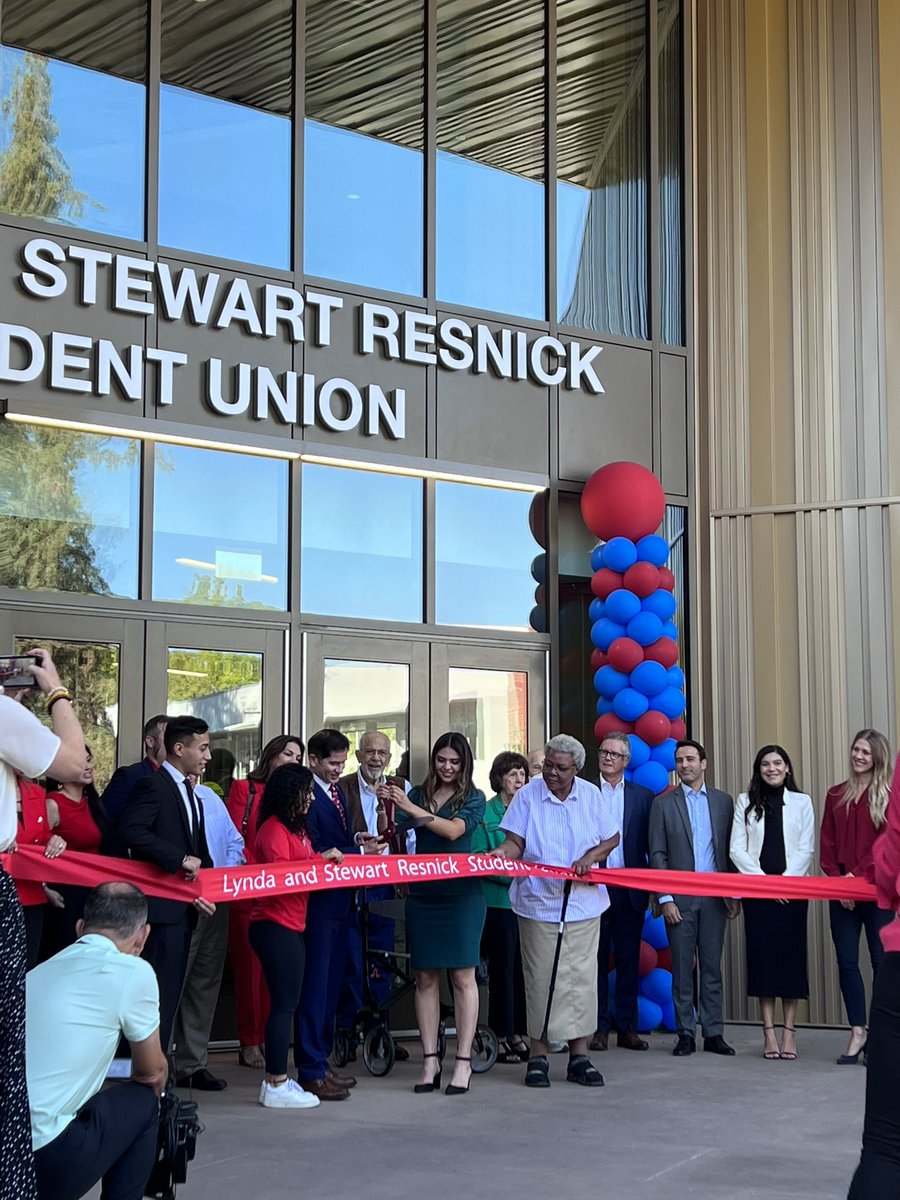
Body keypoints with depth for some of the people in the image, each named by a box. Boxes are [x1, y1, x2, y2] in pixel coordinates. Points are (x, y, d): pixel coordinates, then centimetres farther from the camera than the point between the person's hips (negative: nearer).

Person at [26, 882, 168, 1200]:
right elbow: (152, 1073, 12)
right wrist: (148, 1098, 36)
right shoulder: (133, 972, -1)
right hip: (45, 1161, -6)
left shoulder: (39, 971, 18)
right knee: (142, 1101, 19)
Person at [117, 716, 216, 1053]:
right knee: (160, 992, -10)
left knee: (171, 992, 10)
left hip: (184, 908, 9)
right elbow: (130, 831, -24)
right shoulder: (152, 785, -10)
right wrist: (180, 859, -22)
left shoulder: (190, 794, 19)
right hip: (162, 907, -9)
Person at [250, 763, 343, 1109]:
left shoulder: (296, 828, 18)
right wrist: (320, 859, -14)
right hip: (276, 926, -10)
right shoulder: (274, 829, -12)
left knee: (286, 1003, 11)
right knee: (285, 1004, -7)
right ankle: (277, 1086, -2)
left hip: (290, 925, 10)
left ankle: (275, 1081, 15)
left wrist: (330, 859, 6)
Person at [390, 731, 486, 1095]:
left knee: (463, 976, -2)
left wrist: (412, 809, -23)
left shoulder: (473, 798, 1)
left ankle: (463, 1061, 1)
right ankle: (430, 1061, 6)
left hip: (461, 893, -3)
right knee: (425, 977, 3)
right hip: (422, 894, 3)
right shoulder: (419, 794, 10)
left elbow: (454, 830, -16)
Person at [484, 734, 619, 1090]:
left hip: (583, 903, 2)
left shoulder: (591, 795, 6)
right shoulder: (527, 796, 0)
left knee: (582, 978, 3)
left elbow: (612, 838, 11)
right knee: (540, 980, 0)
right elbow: (516, 841, -4)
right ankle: (538, 1057, 9)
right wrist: (504, 852, -26)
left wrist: (590, 857, -7)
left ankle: (579, 1056, 12)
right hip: (538, 903, -2)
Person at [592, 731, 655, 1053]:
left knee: (629, 959, 6)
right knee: (597, 959, 2)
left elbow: (652, 845, 7)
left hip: (629, 891, 1)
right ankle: (599, 1028, 8)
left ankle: (627, 1028, 12)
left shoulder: (643, 796, 9)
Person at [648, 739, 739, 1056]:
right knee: (682, 968, 2)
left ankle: (714, 1033, 10)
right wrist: (665, 898, -6)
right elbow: (657, 854, 1)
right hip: (680, 897, -1)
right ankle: (685, 1035, 7)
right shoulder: (663, 803, 3)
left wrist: (735, 894, 4)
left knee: (712, 967, 5)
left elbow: (731, 849, 9)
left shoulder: (723, 801, 9)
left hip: (714, 896, 1)